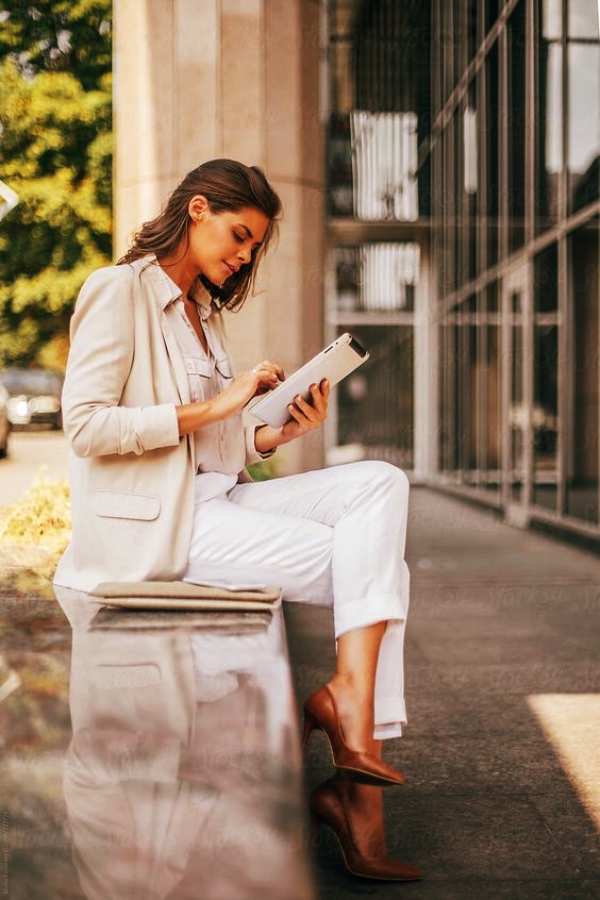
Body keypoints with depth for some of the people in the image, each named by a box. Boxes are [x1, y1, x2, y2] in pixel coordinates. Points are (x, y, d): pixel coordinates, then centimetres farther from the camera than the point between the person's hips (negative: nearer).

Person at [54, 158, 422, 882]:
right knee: (371, 563, -17)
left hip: (216, 498, 8)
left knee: (379, 484, -14)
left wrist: (280, 432, 1)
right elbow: (85, 425, -15)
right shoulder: (119, 292, -4)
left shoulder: (205, 311, 22)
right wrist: (214, 406, -17)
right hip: (153, 522, -8)